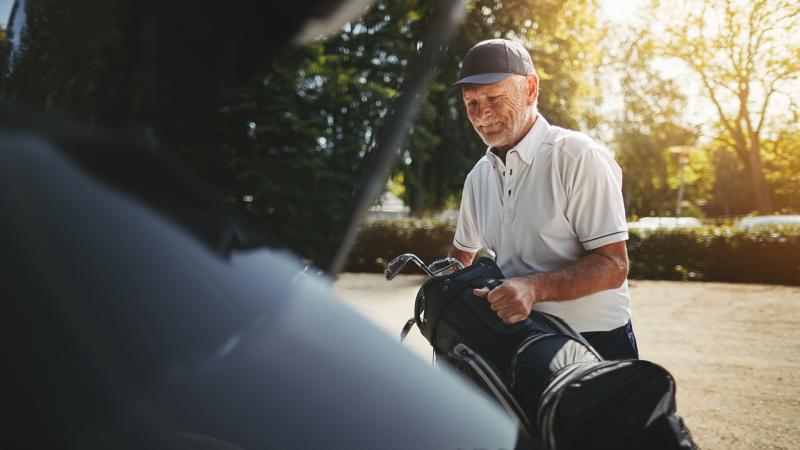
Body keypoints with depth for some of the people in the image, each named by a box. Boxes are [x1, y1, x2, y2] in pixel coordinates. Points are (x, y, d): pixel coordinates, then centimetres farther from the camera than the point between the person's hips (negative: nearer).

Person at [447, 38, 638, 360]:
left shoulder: (579, 157, -13)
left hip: (596, 343, -5)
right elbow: (462, 253, 25)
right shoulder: (478, 176, 10)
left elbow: (613, 265, -17)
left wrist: (534, 287, -29)